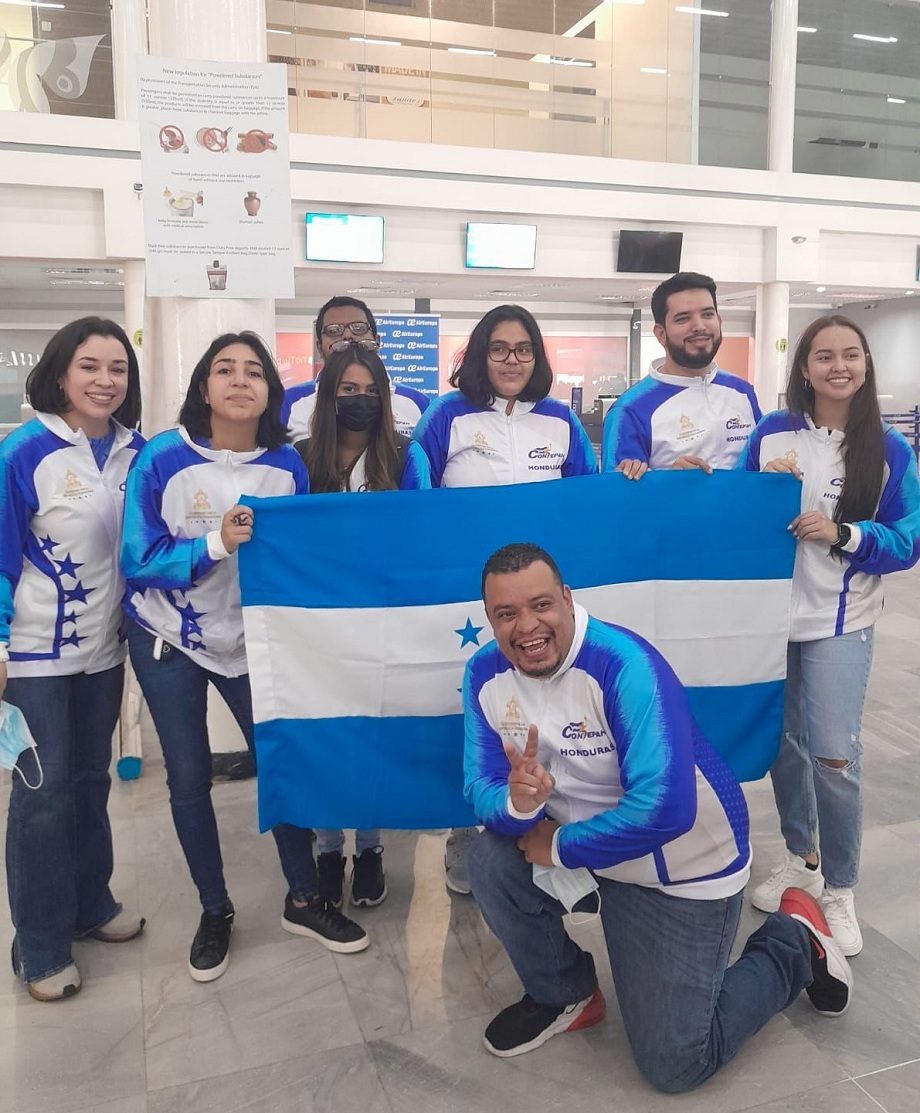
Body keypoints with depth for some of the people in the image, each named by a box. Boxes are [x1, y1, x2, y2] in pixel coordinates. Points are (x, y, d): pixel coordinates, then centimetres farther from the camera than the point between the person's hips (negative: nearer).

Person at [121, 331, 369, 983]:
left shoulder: (287, 465, -8)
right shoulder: (163, 458, -16)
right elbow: (139, 558, -19)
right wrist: (217, 544, -32)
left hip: (252, 638, 2)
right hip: (168, 637, -1)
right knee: (190, 776, 7)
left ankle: (303, 899, 24)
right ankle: (215, 913, 27)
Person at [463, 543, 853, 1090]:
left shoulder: (623, 663, -31)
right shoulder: (486, 673, -11)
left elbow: (663, 809, -35)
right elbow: (482, 789, -8)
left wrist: (558, 847, -23)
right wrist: (516, 804, -32)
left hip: (685, 867, -5)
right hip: (583, 846, 6)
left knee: (674, 1064, -2)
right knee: (491, 858, -18)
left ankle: (794, 943, 21)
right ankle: (564, 995, 10)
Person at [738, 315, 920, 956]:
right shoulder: (771, 435, 0)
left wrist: (841, 534, -19)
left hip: (841, 621, -2)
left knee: (834, 753, -10)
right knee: (783, 743, 13)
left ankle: (839, 890, 13)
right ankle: (801, 859, 36)